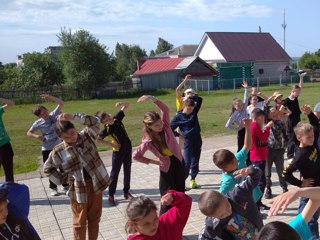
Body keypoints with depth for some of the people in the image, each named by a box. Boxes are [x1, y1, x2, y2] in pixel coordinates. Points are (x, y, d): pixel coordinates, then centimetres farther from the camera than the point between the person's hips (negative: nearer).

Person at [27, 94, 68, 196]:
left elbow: (61, 103, -13)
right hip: (47, 149, -1)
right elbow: (29, 133, 5)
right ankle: (53, 188, 23)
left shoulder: (54, 115, -5)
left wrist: (50, 97, -25)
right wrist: (36, 136, -16)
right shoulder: (38, 123, -7)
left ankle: (65, 186, 24)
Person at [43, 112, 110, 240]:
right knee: (80, 222, 12)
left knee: (94, 218, 18)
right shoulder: (58, 151, -8)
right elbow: (47, 168, 5)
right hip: (78, 189, -2)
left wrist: (74, 117, -27)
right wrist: (61, 179, -4)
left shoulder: (86, 136, -5)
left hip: (96, 184, 2)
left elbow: (94, 122, -18)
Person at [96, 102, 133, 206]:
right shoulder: (107, 129, -18)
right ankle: (111, 195, 14)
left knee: (127, 171, 14)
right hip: (118, 151, -5)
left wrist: (121, 104, -21)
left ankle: (126, 192, 27)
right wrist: (111, 144, -12)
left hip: (128, 148, 5)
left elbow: (126, 105, 1)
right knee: (115, 173, 4)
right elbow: (98, 139, -10)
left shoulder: (117, 118, -6)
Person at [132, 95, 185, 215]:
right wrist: (154, 161, -10)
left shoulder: (165, 126, -10)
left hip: (178, 162, 4)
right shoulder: (148, 141, -17)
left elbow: (165, 109, -24)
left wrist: (152, 98, -37)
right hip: (166, 167, -4)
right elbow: (135, 155, -13)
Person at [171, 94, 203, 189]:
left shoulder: (194, 112, 5)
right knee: (187, 162, -7)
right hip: (188, 142, -5)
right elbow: (170, 129, -4)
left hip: (198, 140, 5)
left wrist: (190, 97, -4)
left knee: (195, 161, 10)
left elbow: (199, 99, 7)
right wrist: (178, 135, -8)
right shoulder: (178, 117, -7)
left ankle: (193, 179, 23)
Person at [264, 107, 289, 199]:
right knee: (267, 171, 9)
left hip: (279, 150, 2)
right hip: (268, 149, -1)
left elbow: (285, 136, 8)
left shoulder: (281, 123, 1)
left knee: (281, 171, 11)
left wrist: (284, 147, 2)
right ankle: (268, 189, 24)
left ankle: (284, 188, 29)